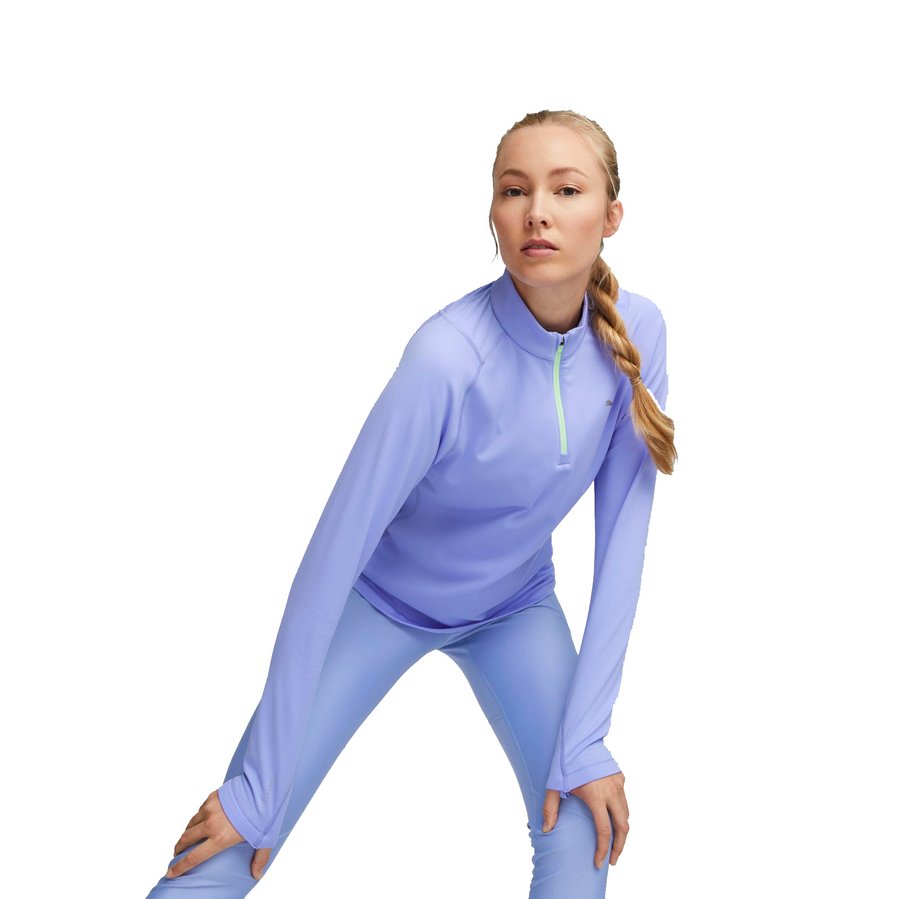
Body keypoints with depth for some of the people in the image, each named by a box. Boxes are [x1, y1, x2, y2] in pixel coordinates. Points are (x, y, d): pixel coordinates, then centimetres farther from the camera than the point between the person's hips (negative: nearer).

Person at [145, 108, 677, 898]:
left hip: (515, 606, 4)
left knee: (584, 834, -12)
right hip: (382, 599, -3)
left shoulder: (637, 332, -19)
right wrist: (258, 788, -27)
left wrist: (584, 740, -15)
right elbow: (331, 554, -30)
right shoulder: (448, 356, -33)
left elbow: (623, 537, -13)